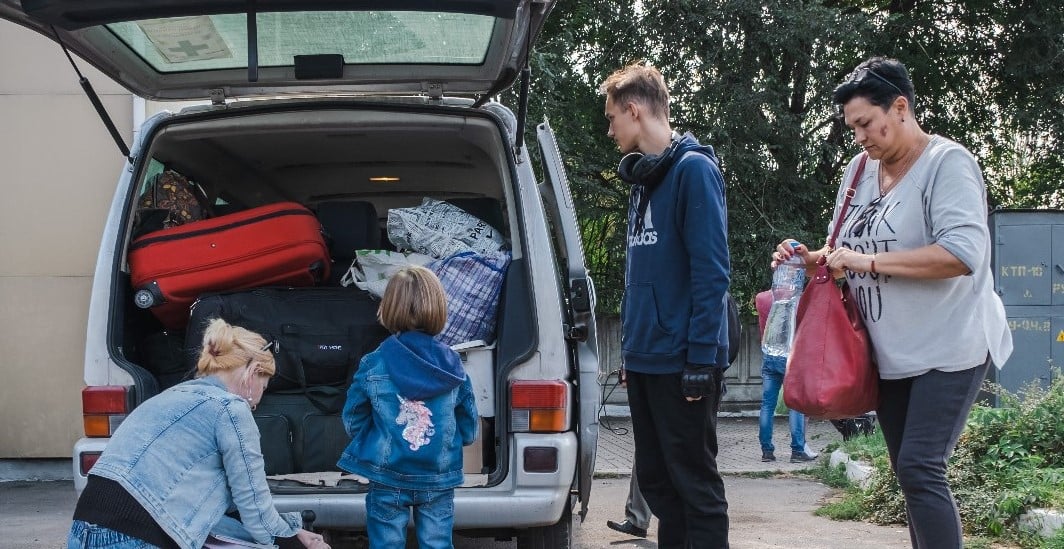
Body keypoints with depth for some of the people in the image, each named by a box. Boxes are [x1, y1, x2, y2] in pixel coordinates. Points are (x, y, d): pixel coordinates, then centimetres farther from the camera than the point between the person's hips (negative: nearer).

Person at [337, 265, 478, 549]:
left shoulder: (372, 366, -10)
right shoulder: (452, 366, -5)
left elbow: (353, 421, 1)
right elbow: (468, 428, 3)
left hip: (388, 481, -1)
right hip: (439, 481, 1)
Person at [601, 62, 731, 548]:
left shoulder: (693, 169, -12)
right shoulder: (642, 176, 14)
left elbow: (711, 271, -17)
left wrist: (701, 359, -20)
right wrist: (631, 346, 15)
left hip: (682, 363, -9)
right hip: (644, 359, 9)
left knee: (695, 484, -2)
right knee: (655, 480, 13)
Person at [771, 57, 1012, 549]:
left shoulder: (946, 163, -12)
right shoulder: (860, 171, 9)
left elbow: (963, 254, -25)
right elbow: (845, 253, 21)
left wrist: (870, 261, -23)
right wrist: (811, 259, -2)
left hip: (948, 348, -7)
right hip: (888, 355, 7)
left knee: (919, 469, -14)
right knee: (910, 473, 10)